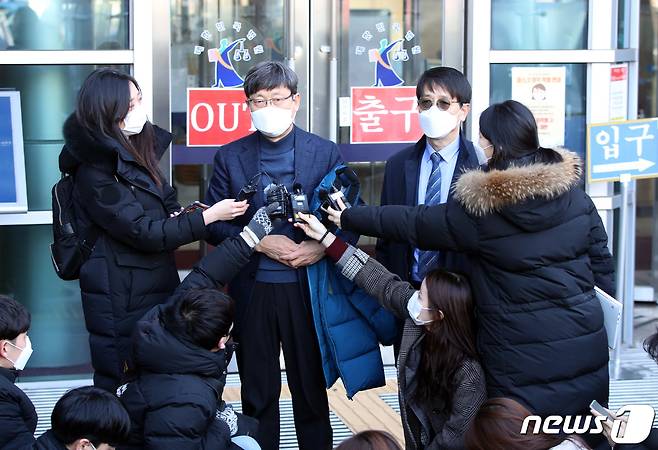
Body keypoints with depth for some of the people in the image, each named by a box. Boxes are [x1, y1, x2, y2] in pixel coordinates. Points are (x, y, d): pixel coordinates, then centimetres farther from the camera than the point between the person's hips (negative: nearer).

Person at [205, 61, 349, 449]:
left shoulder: (326, 153, 1)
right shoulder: (231, 156, 4)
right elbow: (214, 224, 1)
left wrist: (321, 247, -16)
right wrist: (259, 242, -13)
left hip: (306, 288, -1)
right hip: (252, 290, 1)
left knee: (311, 389, 8)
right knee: (257, 394, 10)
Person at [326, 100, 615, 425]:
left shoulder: (481, 210, -12)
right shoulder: (574, 192, 0)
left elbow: (410, 223, 0)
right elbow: (602, 263, 6)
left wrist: (347, 218, 14)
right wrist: (603, 319, 18)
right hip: (587, 349, 5)